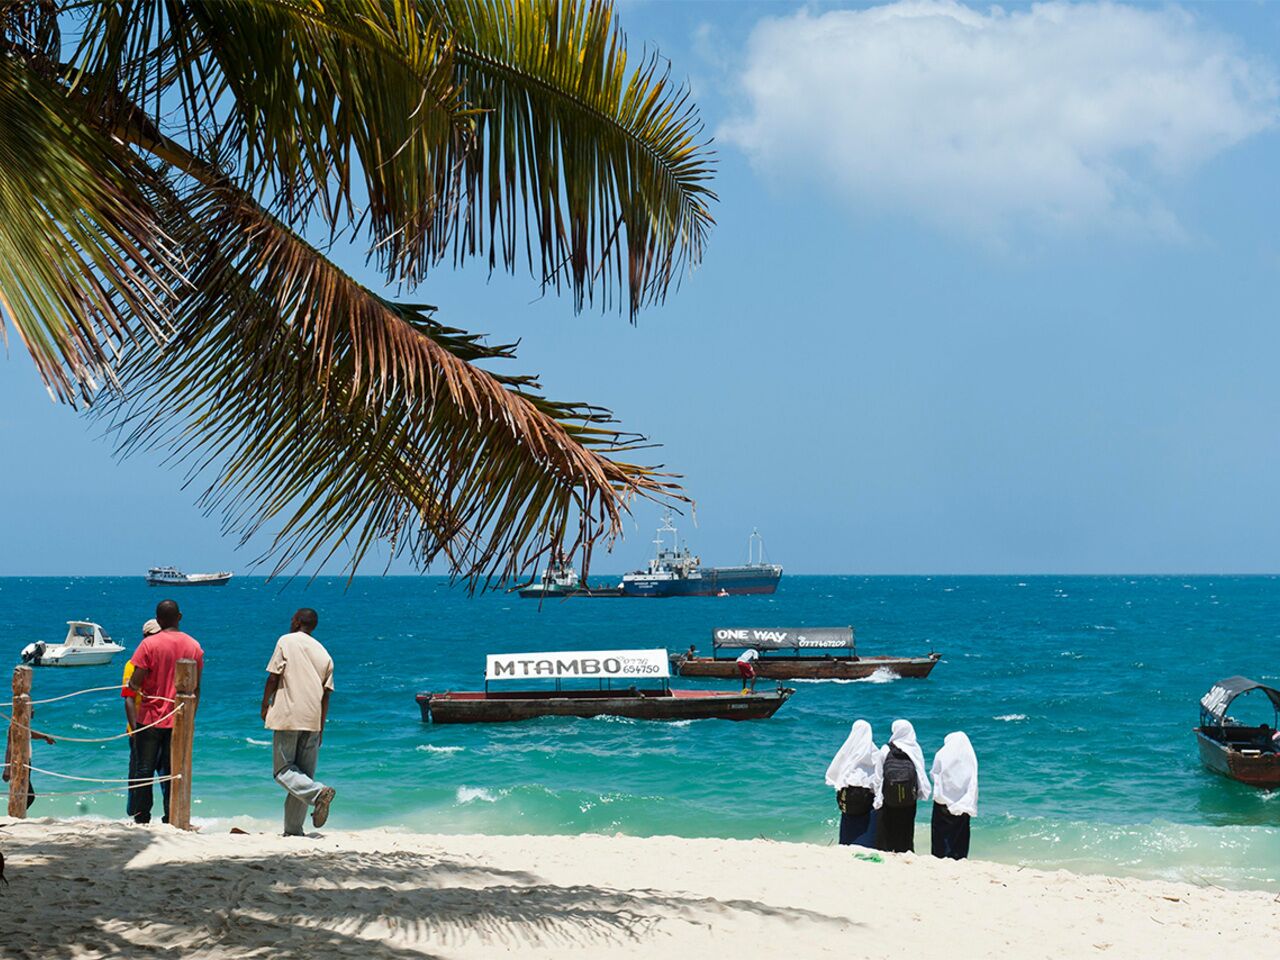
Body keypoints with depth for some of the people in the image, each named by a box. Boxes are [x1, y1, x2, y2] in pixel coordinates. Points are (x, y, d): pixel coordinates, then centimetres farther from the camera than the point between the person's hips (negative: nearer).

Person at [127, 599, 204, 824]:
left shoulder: (149, 644, -9)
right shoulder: (194, 646, 3)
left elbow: (135, 682, -14)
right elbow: (196, 688, 8)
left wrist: (133, 685, 10)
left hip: (151, 718, -3)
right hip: (179, 721, 3)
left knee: (145, 770, 5)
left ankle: (141, 818, 5)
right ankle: (171, 820, 6)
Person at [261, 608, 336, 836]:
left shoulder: (286, 641, 1)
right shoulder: (324, 654, 15)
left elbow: (273, 677, -5)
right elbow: (326, 694, 12)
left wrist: (265, 705, 7)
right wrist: (321, 728, 16)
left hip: (287, 716, -5)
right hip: (313, 721, 5)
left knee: (284, 770, -1)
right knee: (304, 773, 8)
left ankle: (318, 792, -26)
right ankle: (293, 829, 6)